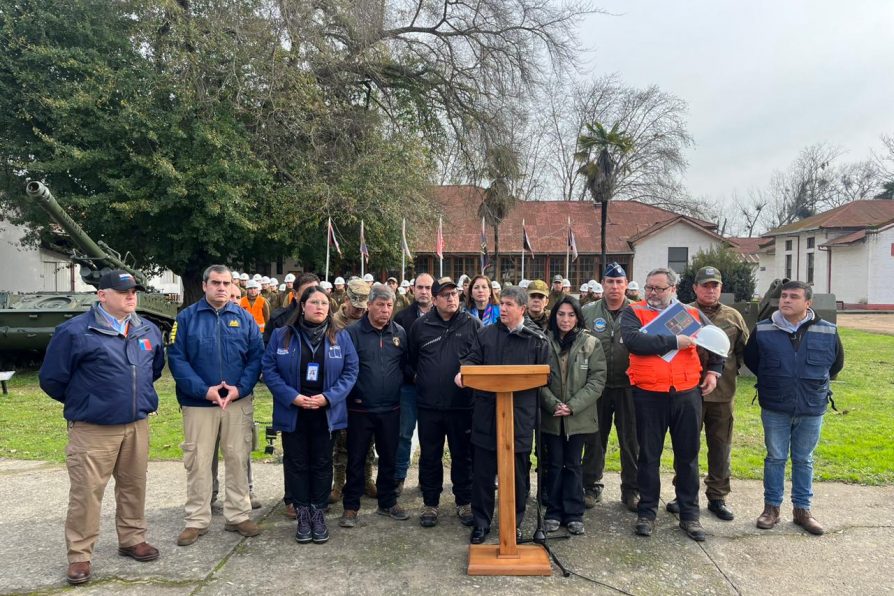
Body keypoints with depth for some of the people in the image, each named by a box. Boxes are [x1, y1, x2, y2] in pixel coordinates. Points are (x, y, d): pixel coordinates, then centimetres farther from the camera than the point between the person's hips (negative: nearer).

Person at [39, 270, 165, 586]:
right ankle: (79, 556, 14)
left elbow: (156, 367, 24)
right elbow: (51, 378, -5)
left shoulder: (148, 330, 6)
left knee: (133, 486, 14)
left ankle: (132, 540, 30)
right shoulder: (75, 331, -12)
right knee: (86, 492, 1)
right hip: (92, 430, -5)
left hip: (137, 426, 5)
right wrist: (82, 403, 6)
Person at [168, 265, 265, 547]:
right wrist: (204, 390, -15)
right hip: (198, 403, -1)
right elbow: (176, 358, -6)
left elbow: (256, 357, 3)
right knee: (197, 461, 6)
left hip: (239, 401, 2)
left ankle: (238, 515, 21)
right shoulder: (187, 317, 0)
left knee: (238, 459, 8)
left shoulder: (244, 318, 5)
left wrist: (240, 388, -12)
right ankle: (197, 520, 20)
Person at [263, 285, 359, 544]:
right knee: (296, 463, 8)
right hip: (292, 412, 0)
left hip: (326, 413, 1)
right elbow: (269, 369, -4)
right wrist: (292, 397, -15)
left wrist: (328, 397, -14)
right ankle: (302, 514, 21)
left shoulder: (340, 337, 0)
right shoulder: (282, 335, -1)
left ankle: (318, 512, 24)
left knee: (322, 464, 10)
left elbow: (351, 370, -1)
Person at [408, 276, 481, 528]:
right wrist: (417, 378, 5)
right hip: (429, 404, 1)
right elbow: (410, 359, 15)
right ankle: (430, 504, 25)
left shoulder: (472, 324, -1)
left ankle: (464, 502, 27)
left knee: (463, 456, 11)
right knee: (430, 456, 11)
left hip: (463, 404, -1)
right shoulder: (420, 326, 2)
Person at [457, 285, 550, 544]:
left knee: (517, 475, 11)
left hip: (520, 416, -1)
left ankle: (514, 523, 29)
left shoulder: (538, 340, 1)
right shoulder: (486, 334, 7)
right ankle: (481, 523, 24)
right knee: (482, 473, 8)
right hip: (486, 414, 2)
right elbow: (471, 358, 3)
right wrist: (464, 371, -18)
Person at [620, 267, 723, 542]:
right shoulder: (634, 312, -1)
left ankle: (689, 514, 24)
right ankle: (647, 512, 21)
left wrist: (714, 370, 14)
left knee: (688, 455, 11)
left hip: (687, 394, 2)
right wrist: (675, 341, -19)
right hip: (649, 395, -2)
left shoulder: (691, 313, 9)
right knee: (648, 455, 8)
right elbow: (633, 340, -21)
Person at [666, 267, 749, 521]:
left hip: (722, 393, 3)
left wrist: (730, 367, -1)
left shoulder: (733, 317, 8)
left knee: (721, 447, 10)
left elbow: (745, 350, 13)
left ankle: (717, 497, 24)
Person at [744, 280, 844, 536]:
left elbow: (837, 363, 13)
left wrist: (817, 384, 13)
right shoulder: (762, 330, -6)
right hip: (774, 409, 0)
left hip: (812, 409, 1)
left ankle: (802, 509, 24)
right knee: (775, 458, 9)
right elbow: (750, 360, 11)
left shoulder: (828, 332, -5)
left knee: (804, 460, 12)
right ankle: (772, 508, 20)